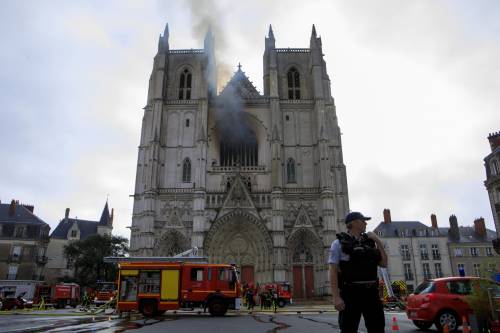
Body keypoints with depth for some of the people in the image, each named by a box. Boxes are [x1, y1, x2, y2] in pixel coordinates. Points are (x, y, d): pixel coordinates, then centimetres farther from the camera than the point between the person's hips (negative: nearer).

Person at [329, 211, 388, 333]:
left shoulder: (369, 241, 13)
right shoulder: (339, 243, -3)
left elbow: (384, 264, 11)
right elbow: (333, 271, -8)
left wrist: (378, 242, 3)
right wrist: (336, 297, -16)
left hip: (371, 292, 6)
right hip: (351, 293, -5)